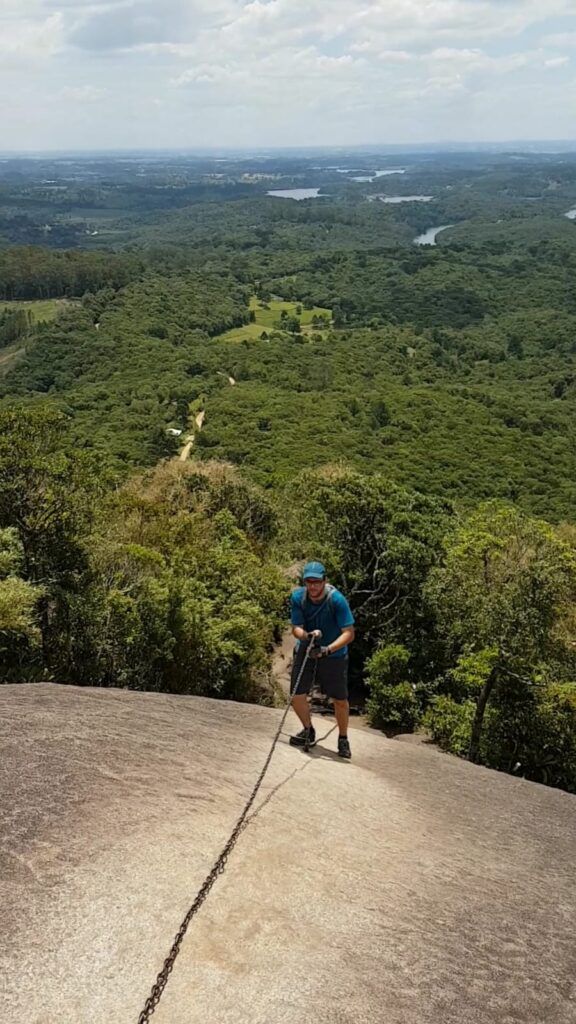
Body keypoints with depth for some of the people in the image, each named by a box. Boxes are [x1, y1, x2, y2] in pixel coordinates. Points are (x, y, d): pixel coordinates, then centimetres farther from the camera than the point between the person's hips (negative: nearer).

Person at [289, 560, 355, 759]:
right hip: (306, 650, 3)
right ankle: (308, 731, 26)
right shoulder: (298, 597, -15)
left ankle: (343, 739, 28)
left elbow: (349, 633, -25)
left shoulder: (337, 600, -25)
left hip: (334, 654, -2)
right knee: (297, 695, -2)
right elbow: (296, 628, -13)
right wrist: (307, 635, -35)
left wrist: (328, 649, -37)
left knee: (340, 699, 2)